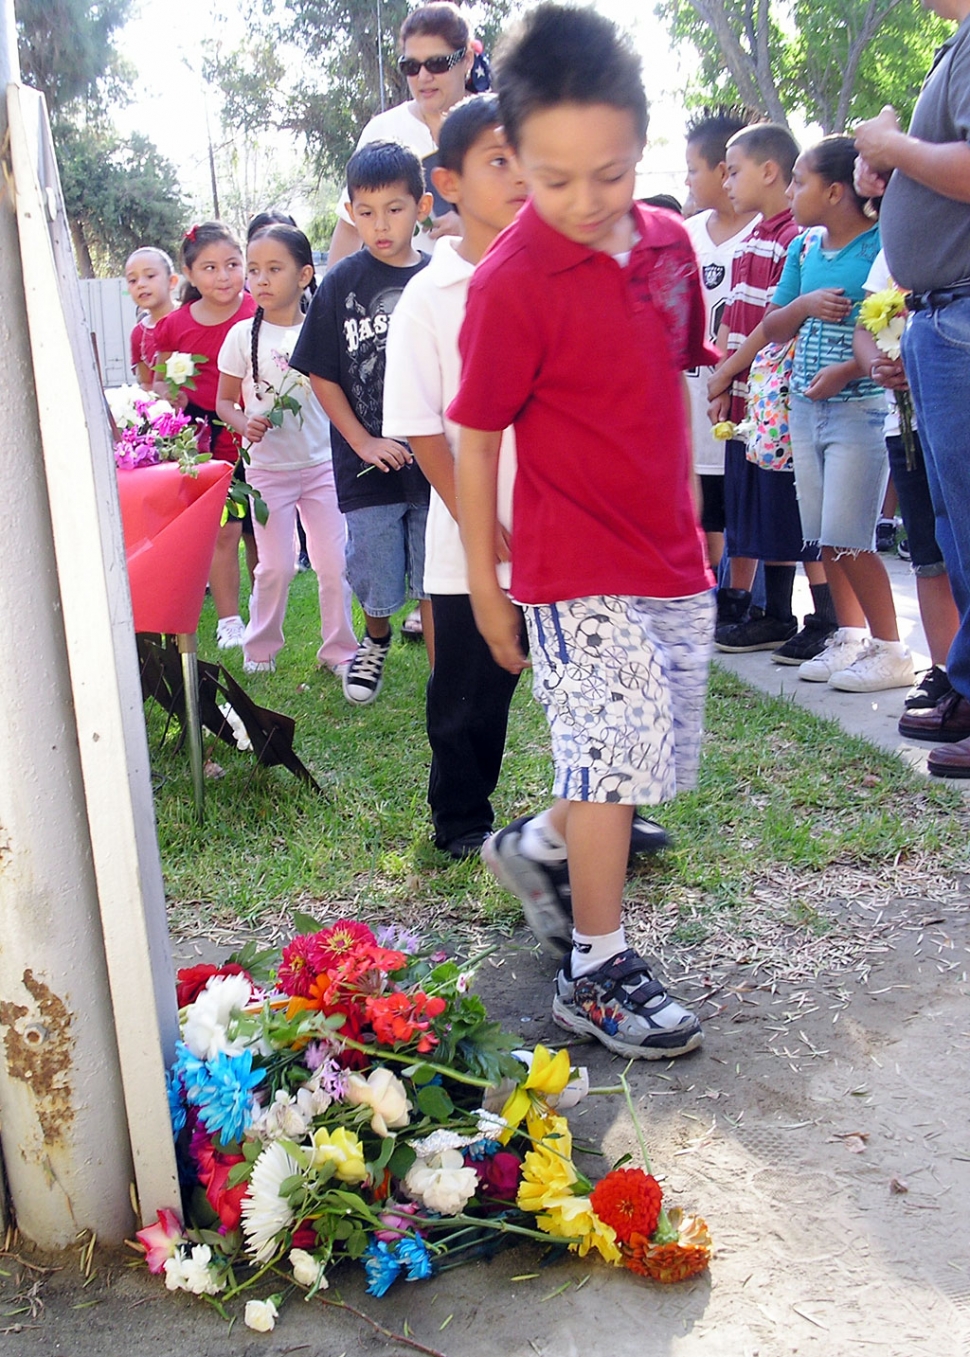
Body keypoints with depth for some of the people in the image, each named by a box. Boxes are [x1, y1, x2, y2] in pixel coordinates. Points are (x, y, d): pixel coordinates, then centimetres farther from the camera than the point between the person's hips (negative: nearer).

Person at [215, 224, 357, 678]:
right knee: (275, 566, 3)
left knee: (333, 563, 2)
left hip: (322, 465, 1)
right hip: (267, 469, -1)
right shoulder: (244, 336, -3)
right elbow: (224, 401, 4)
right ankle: (259, 650, 22)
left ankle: (339, 649, 17)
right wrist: (245, 424, -16)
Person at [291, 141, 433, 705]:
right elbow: (321, 375, 0)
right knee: (377, 587, 9)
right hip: (369, 467, 0)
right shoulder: (343, 283, -3)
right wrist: (364, 442, -7)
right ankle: (375, 639, 42)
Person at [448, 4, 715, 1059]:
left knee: (659, 754, 15)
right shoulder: (512, 283, -14)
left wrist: (685, 517, 16)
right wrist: (484, 585, -6)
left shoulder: (668, 242, 4)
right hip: (576, 568, -7)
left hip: (670, 558, 7)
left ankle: (538, 843, 40)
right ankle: (596, 974, 12)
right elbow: (474, 439, -9)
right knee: (616, 750, -5)